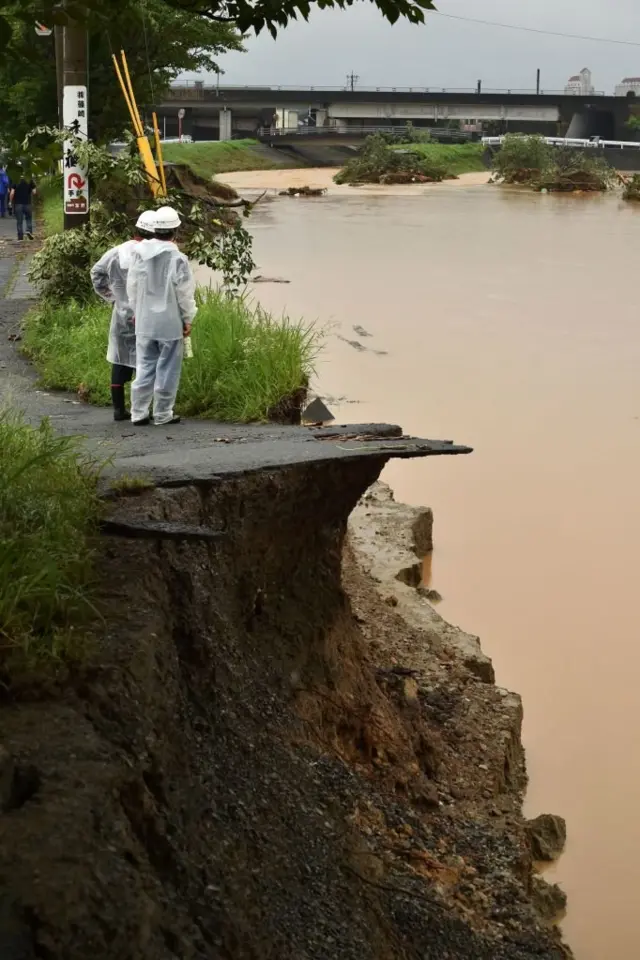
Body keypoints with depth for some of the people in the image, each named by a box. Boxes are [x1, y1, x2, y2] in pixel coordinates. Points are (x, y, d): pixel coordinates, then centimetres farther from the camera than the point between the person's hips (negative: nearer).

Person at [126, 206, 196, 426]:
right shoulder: (177, 259, -16)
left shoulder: (139, 253, -1)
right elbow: (185, 293, -11)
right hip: (170, 323, -5)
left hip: (144, 321, 5)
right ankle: (162, 414, 10)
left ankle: (139, 413, 13)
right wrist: (188, 319, 2)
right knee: (167, 369, 5)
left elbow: (132, 286, 8)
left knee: (144, 367, 12)